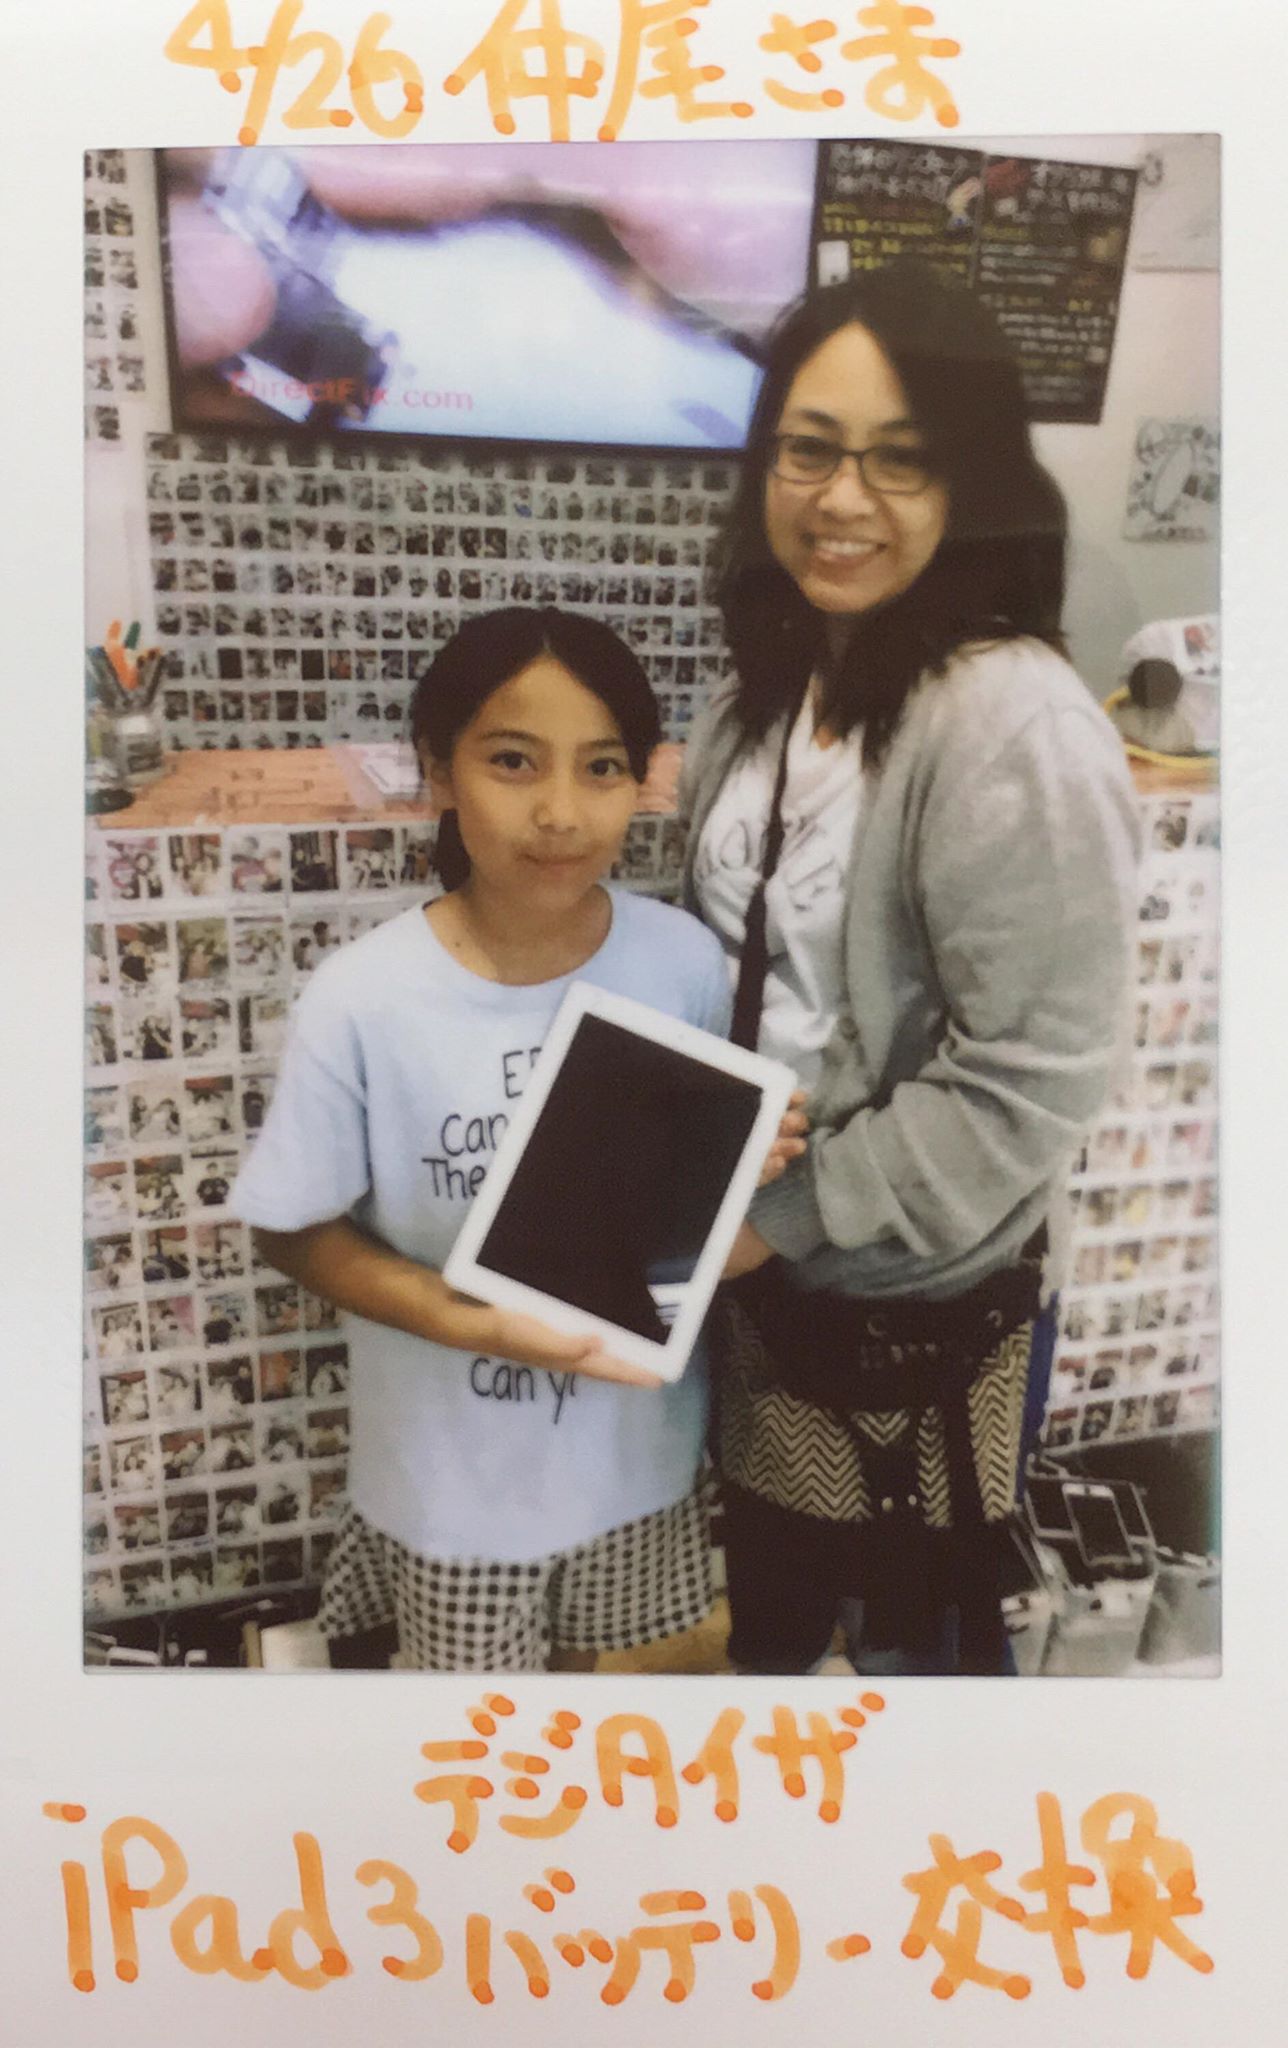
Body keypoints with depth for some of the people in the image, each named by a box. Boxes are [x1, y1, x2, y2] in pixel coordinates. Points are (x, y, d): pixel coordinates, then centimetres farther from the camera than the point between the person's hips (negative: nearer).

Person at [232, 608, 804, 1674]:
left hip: (637, 1426, 3)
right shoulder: (362, 999, -24)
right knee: (477, 1666, 23)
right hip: (457, 1456, -2)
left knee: (588, 1641, 30)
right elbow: (296, 1230, -12)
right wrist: (467, 1321, -26)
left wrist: (751, 1161, -23)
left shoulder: (685, 959, -16)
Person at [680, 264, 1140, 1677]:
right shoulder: (774, 683, 1)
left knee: (914, 1624, 20)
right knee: (767, 1595, 29)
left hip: (914, 1293, -6)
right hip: (763, 1259, 7)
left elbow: (1029, 1079, -24)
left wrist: (791, 1215, -18)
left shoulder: (1015, 725, -24)